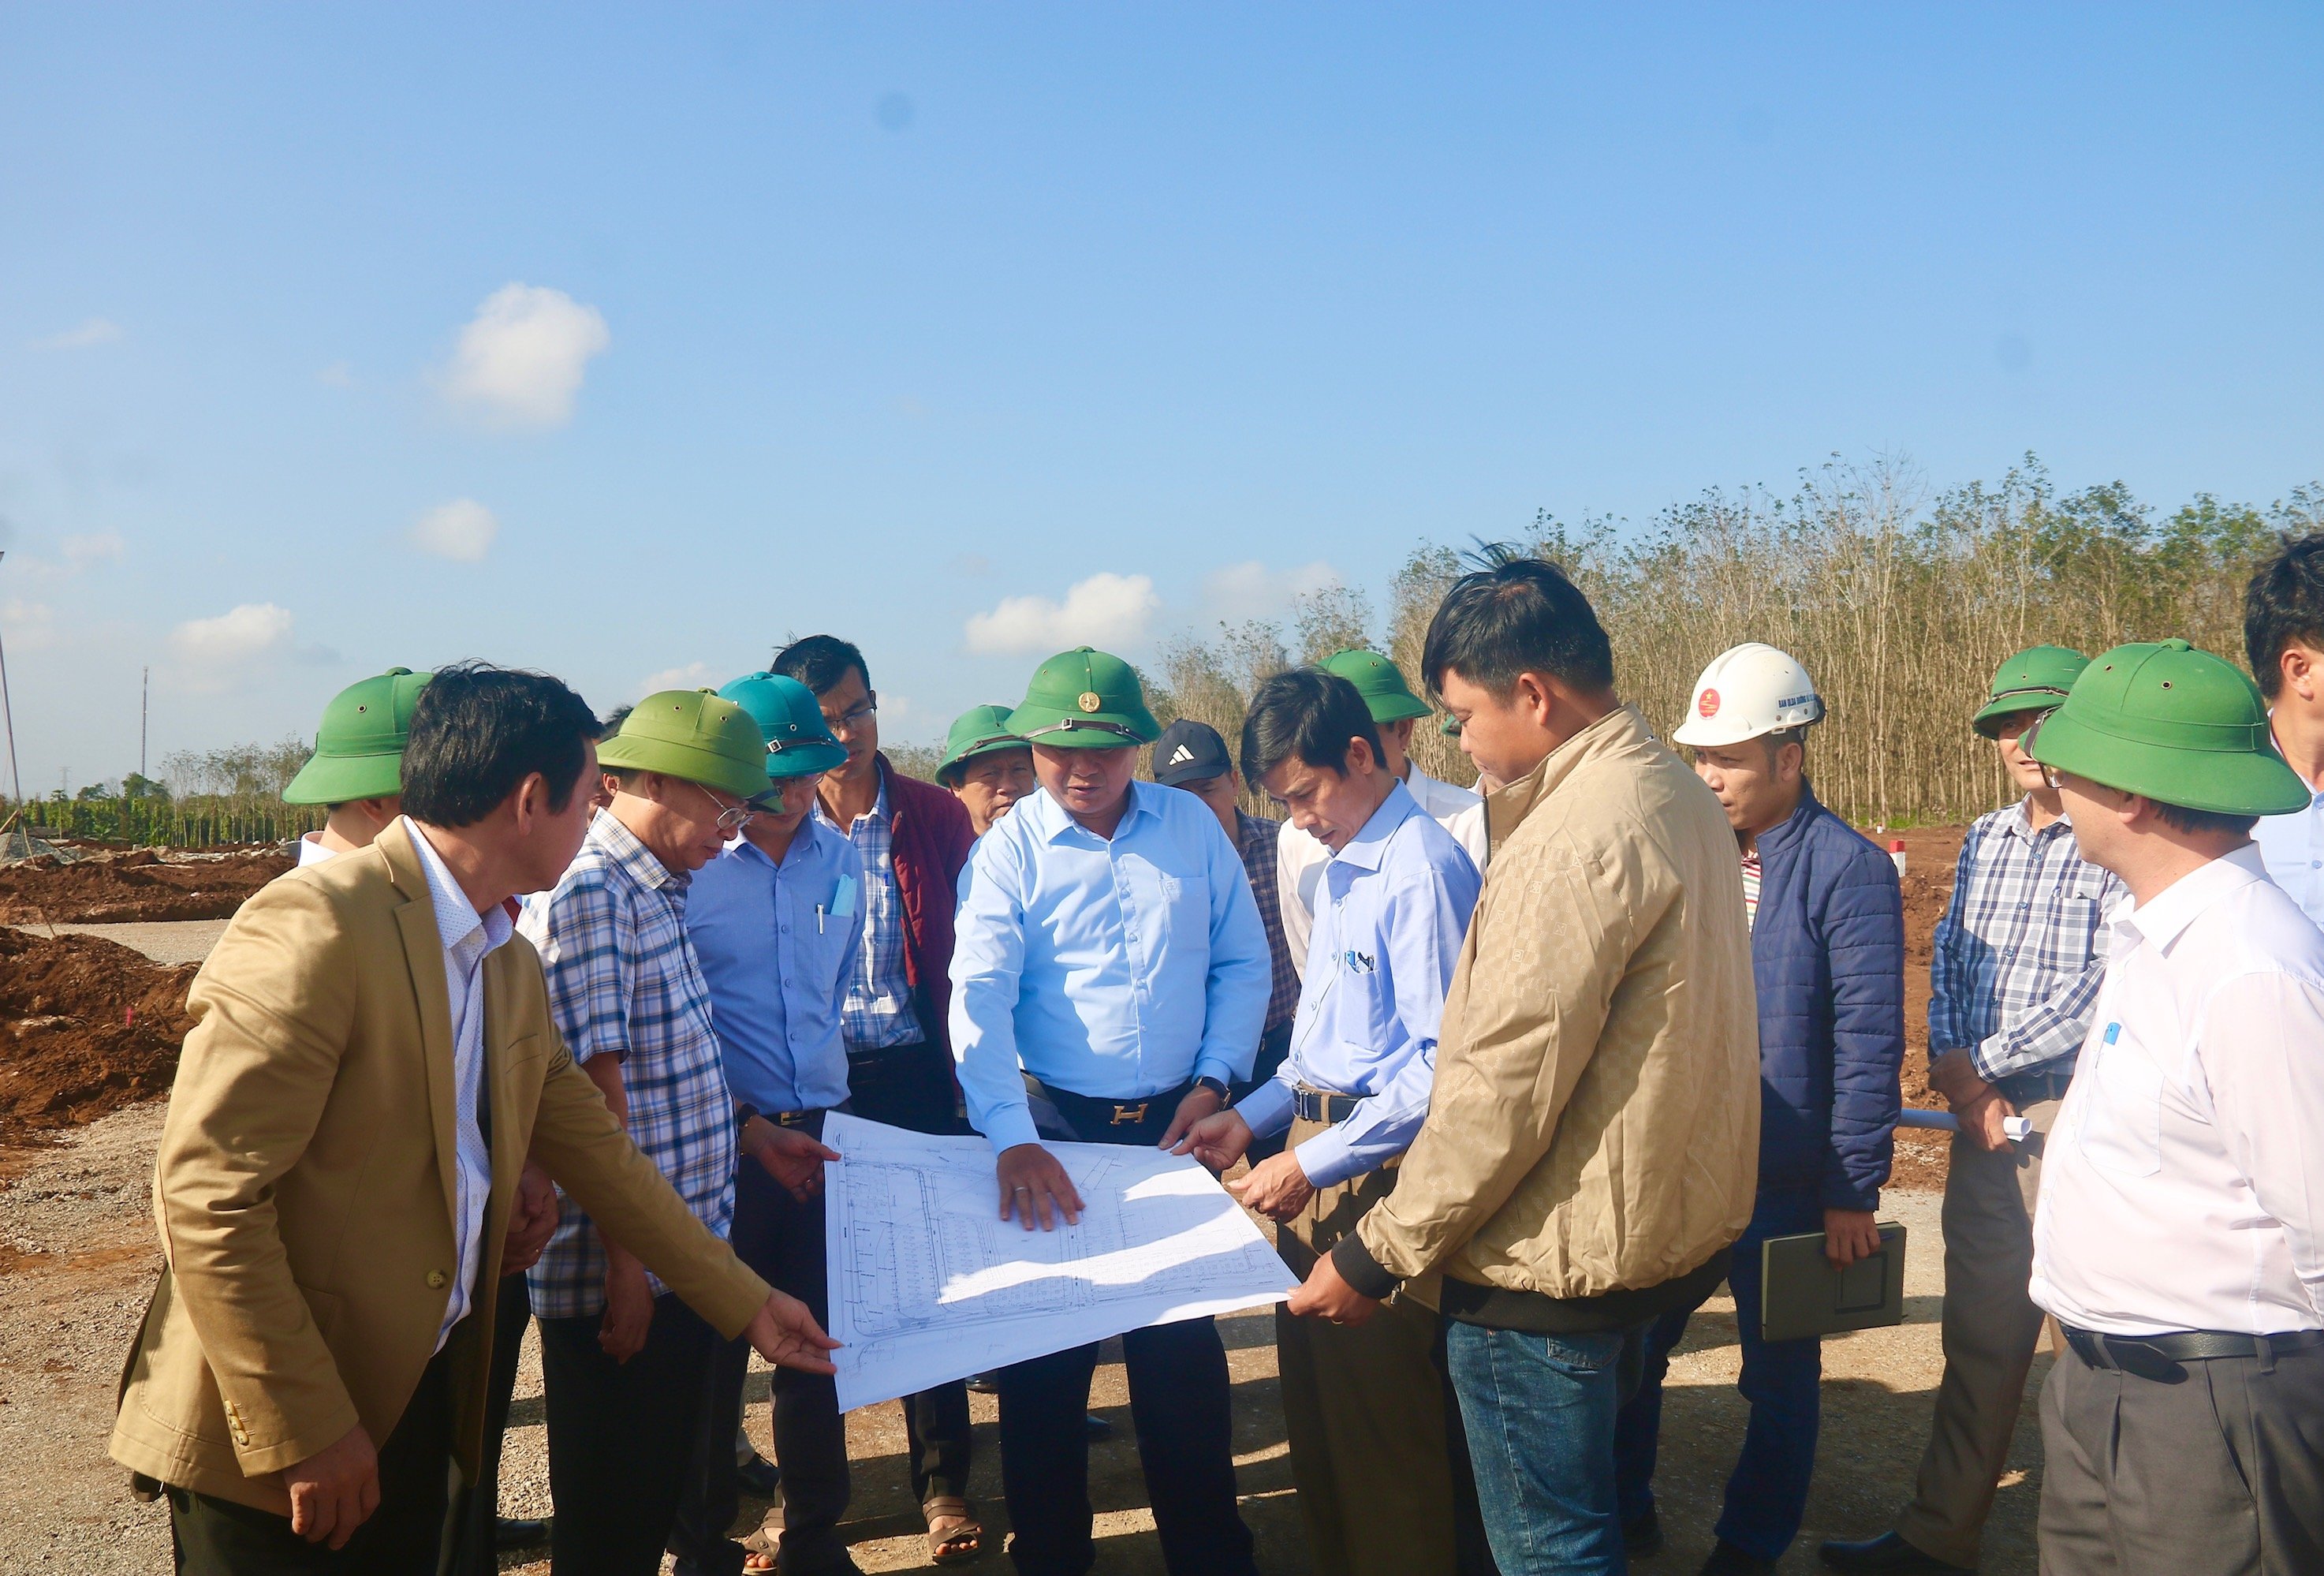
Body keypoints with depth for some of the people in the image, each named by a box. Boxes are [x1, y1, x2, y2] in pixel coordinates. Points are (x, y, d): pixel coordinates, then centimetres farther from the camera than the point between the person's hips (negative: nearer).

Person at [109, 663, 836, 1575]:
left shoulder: (510, 967, 7)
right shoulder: (315, 926, -20)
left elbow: (599, 1152, 13)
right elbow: (205, 1195, -22)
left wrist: (748, 1305, 15)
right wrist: (304, 1429, -19)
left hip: (422, 1398, 8)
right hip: (273, 1434, -8)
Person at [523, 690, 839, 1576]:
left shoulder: (659, 892, 10)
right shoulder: (589, 896, -19)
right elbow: (596, 1097, -21)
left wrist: (749, 1135, 19)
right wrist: (624, 1267, -19)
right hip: (623, 1271, -9)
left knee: (664, 1484, 21)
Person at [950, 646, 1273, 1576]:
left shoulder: (1192, 826, 2)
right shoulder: (1009, 852, -6)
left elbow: (1243, 961, 6)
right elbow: (980, 1000, -16)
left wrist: (1214, 1080, -5)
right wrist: (1012, 1139, -28)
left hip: (1174, 1121, 2)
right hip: (1053, 1124, -1)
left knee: (1184, 1347, 11)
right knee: (1046, 1355, 8)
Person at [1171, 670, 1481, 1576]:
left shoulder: (1422, 870, -17)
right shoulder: (1338, 869, 12)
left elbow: (1443, 1062, -22)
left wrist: (1314, 1163, -19)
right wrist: (1251, 1117, 12)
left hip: (1378, 1169, -9)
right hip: (1318, 1146, 9)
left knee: (1381, 1419, 3)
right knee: (1312, 1396, 19)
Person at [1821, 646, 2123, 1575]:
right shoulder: (1983, 841, 13)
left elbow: (2104, 988, -15)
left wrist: (1978, 1062, -9)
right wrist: (1954, 1069, -5)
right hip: (1986, 1114, 6)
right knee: (1979, 1333, 13)